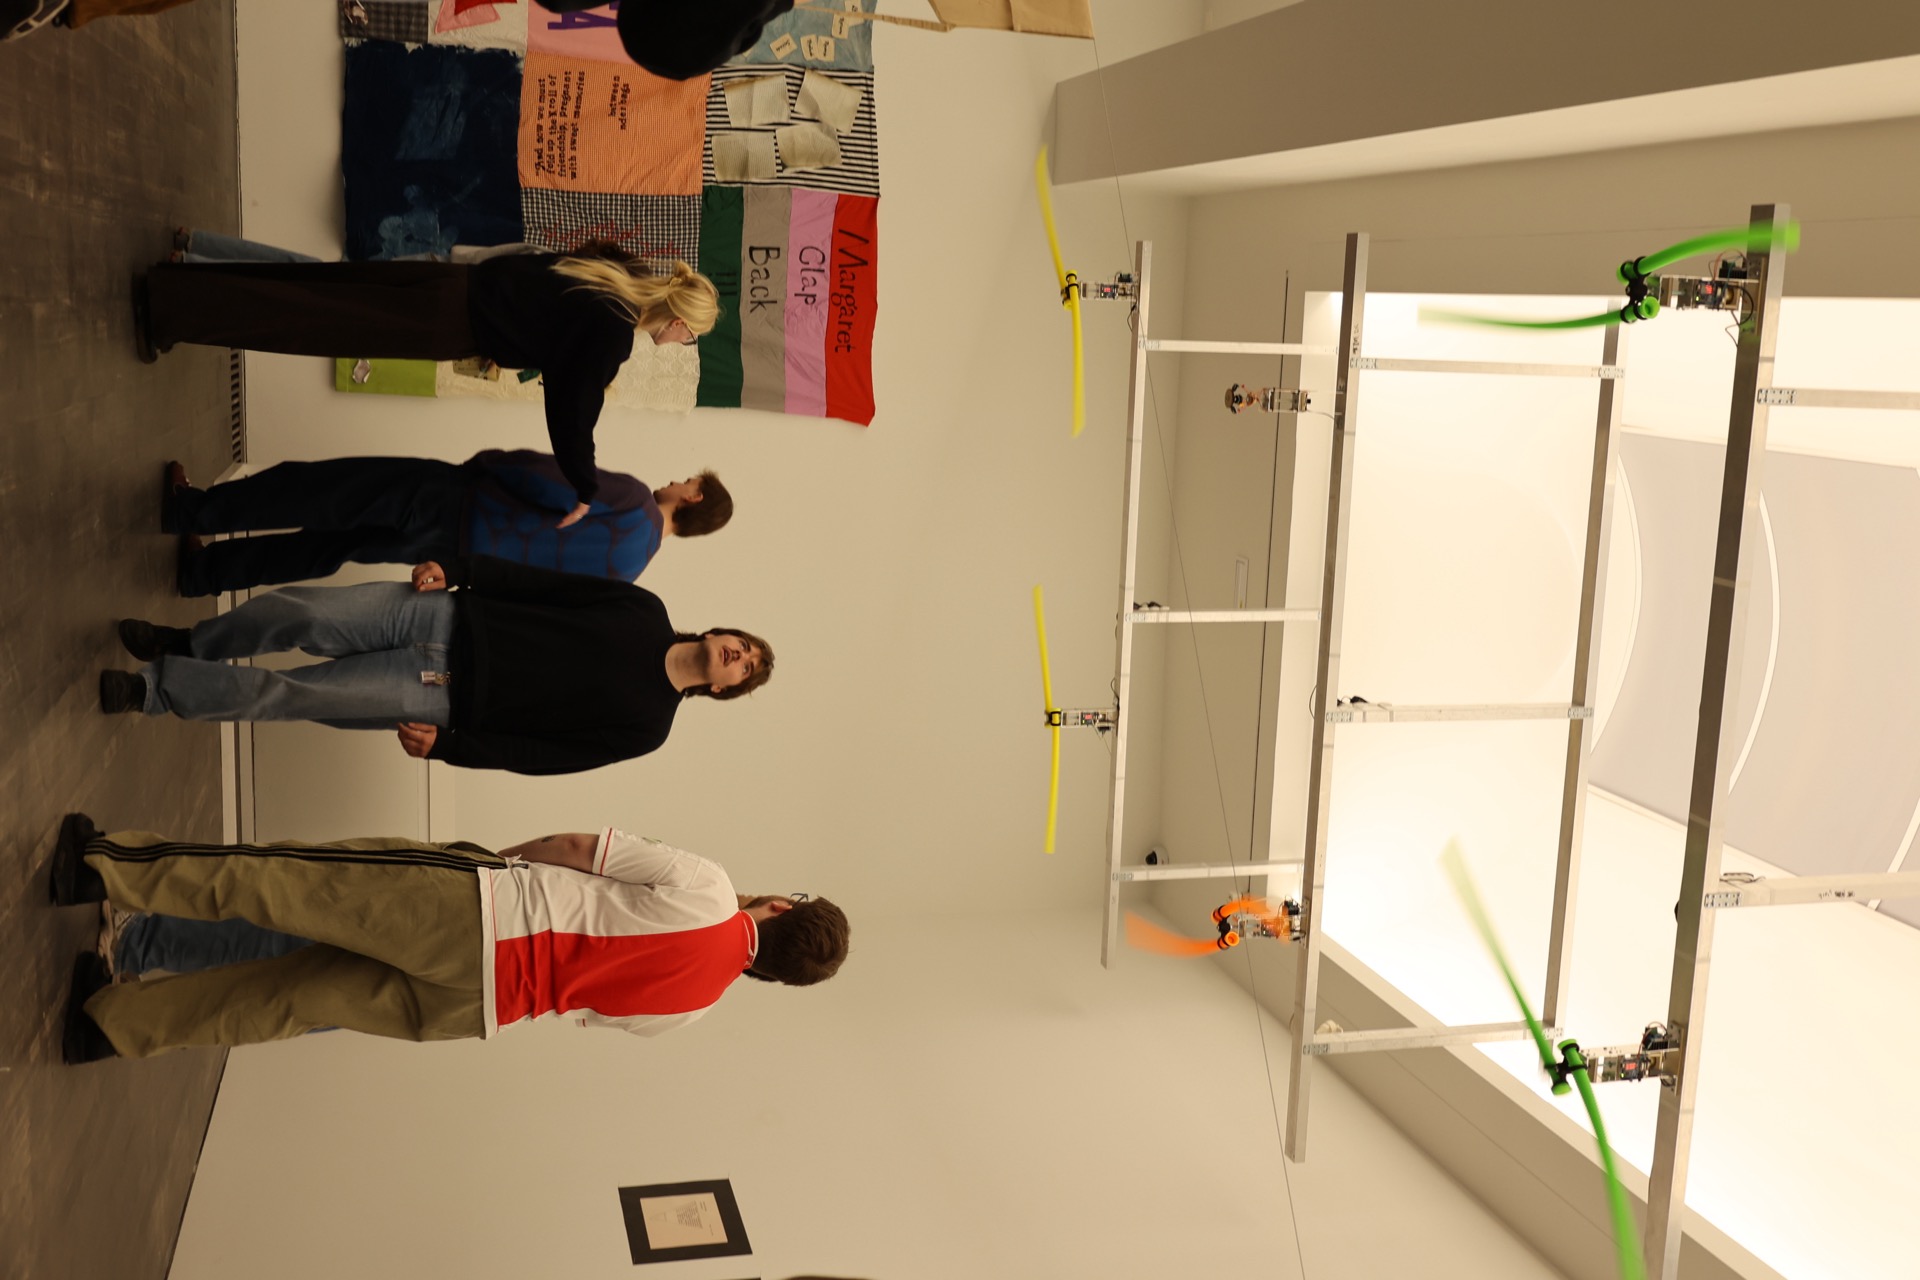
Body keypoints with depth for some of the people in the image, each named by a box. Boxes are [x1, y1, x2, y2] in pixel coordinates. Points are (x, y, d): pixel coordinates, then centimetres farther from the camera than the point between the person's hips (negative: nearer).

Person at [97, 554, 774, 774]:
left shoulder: (645, 727, -2)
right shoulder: (644, 613, 6)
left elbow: (543, 753, -6)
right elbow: (540, 583, 5)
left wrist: (445, 745, -12)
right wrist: (454, 570, -7)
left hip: (448, 697, -3)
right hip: (447, 614, 3)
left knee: (287, 693, -11)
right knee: (290, 611, -8)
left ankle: (153, 688, 8)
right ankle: (189, 644, 19)